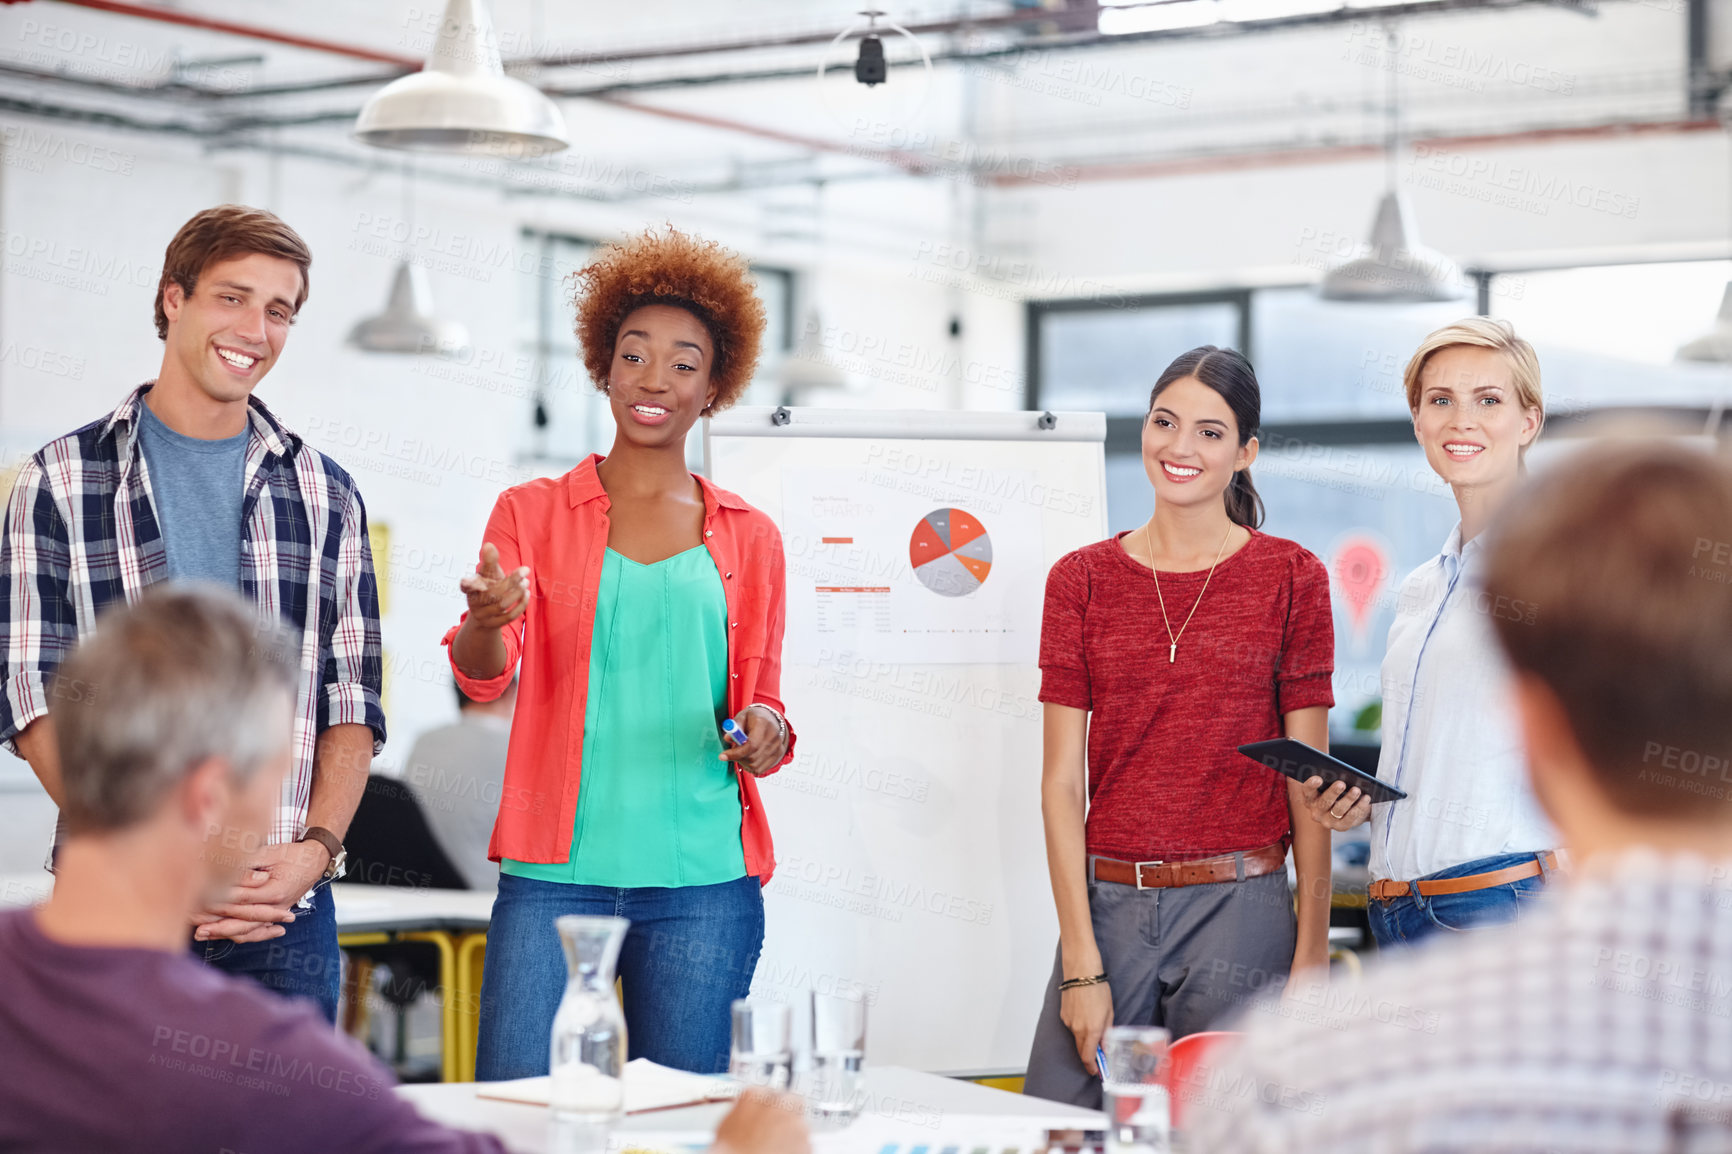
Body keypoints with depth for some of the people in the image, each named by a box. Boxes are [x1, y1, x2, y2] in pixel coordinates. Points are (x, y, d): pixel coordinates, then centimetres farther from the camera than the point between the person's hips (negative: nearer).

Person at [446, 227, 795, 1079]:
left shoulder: (748, 538, 13)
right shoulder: (531, 513, 9)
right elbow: (481, 674, -2)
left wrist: (766, 729, -5)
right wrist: (488, 618, -25)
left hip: (701, 881, 1)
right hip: (554, 874, -1)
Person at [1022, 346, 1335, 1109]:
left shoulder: (1291, 578, 2)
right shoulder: (1081, 580, 6)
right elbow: (1061, 781, 2)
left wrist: (1312, 952, -5)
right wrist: (1081, 963, -5)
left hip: (1240, 906, -1)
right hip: (1107, 903, 2)